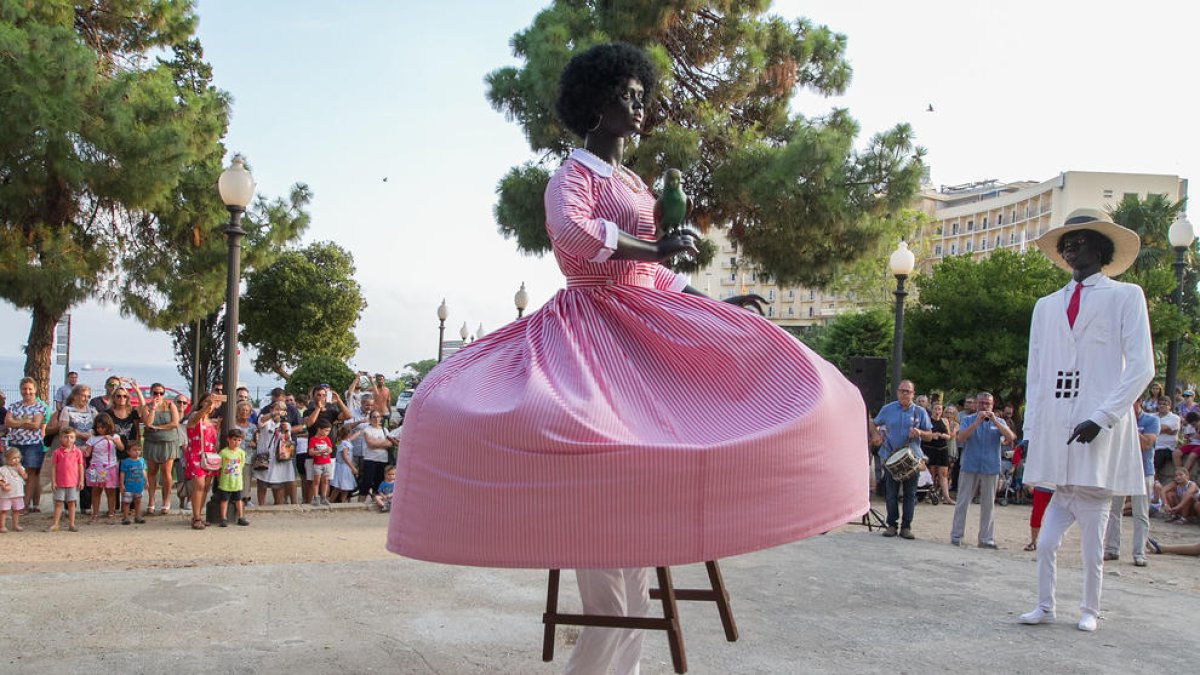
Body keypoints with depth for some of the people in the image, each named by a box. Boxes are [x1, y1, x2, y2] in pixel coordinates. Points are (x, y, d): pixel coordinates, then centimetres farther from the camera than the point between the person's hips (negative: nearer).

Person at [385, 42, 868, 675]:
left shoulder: (636, 185, 22)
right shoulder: (573, 174, -2)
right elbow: (571, 232, -24)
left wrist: (714, 305, 22)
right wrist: (656, 248, -16)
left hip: (646, 324, 8)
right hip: (593, 327, -8)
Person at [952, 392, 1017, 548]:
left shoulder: (999, 421, 9)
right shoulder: (968, 420, 5)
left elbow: (1011, 438, -7)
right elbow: (961, 438, -11)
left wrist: (994, 421, -16)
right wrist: (977, 422, -19)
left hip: (991, 469, 1)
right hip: (969, 467, -1)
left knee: (988, 505, 4)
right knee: (962, 502, 1)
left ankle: (986, 539, 10)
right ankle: (956, 536, 7)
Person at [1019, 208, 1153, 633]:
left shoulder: (1125, 297, 5)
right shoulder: (1047, 306, 17)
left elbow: (1141, 368, -3)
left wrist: (1102, 418, -13)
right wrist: (1032, 431, 6)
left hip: (1099, 431, -3)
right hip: (1056, 431, 4)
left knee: (1092, 545, 1)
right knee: (1046, 541, 2)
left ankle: (1089, 611, 16)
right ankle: (1045, 607, 14)